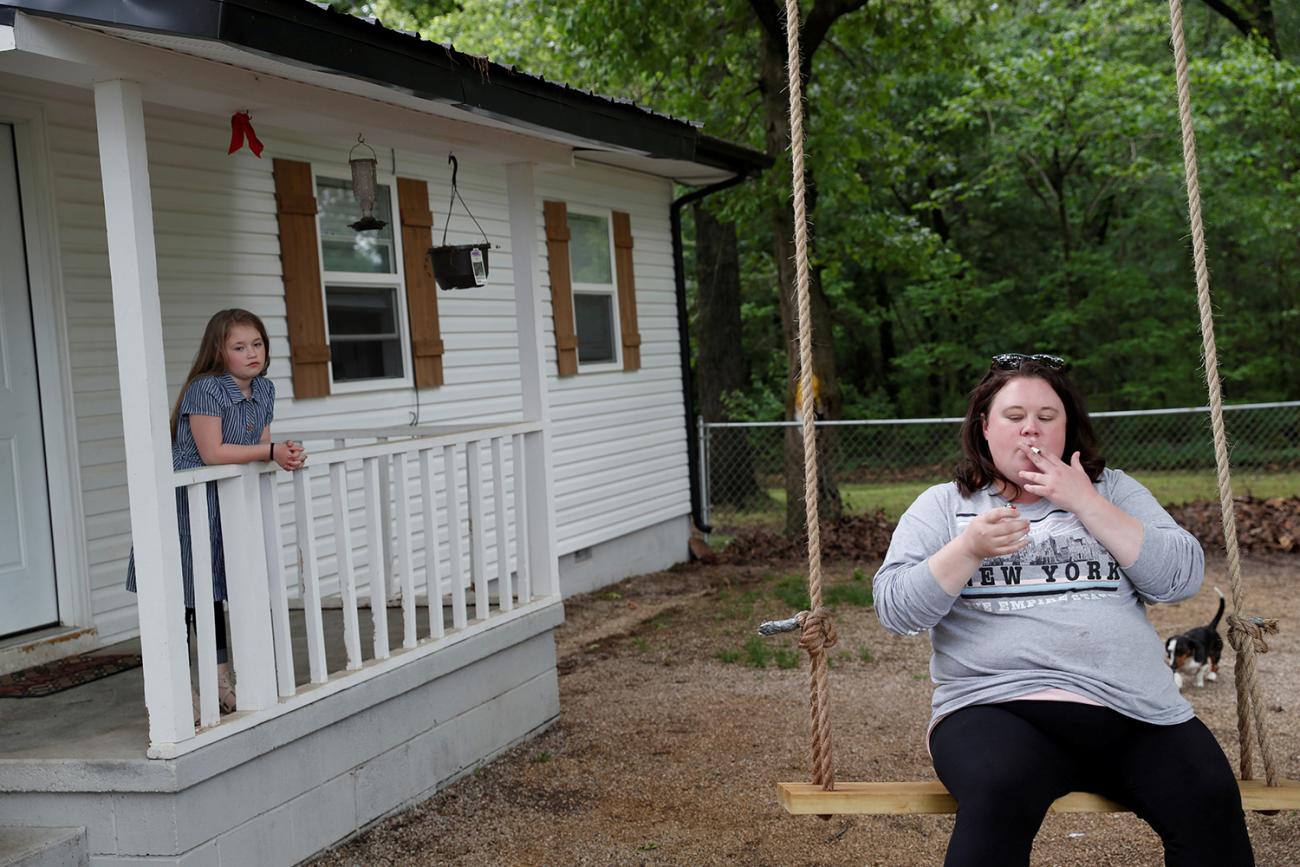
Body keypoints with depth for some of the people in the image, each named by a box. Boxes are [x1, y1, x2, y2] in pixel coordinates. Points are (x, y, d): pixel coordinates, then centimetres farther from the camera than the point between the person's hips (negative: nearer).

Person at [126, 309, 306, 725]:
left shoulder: (264, 390, 5)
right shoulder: (206, 389, -20)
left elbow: (260, 448, 4)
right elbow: (212, 452, -23)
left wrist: (287, 456, -17)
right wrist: (270, 451, -22)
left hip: (225, 503, 8)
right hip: (185, 500, -8)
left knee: (211, 592, 18)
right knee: (183, 597, -2)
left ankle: (220, 680, 27)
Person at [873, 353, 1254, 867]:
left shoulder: (1111, 490, 18)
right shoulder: (943, 505, 13)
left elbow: (1184, 579, 4)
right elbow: (894, 608, 1)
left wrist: (1086, 504, -4)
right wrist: (970, 548, -14)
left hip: (1135, 712, 3)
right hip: (998, 707, -2)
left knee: (1211, 799, -24)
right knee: (999, 798, -34)